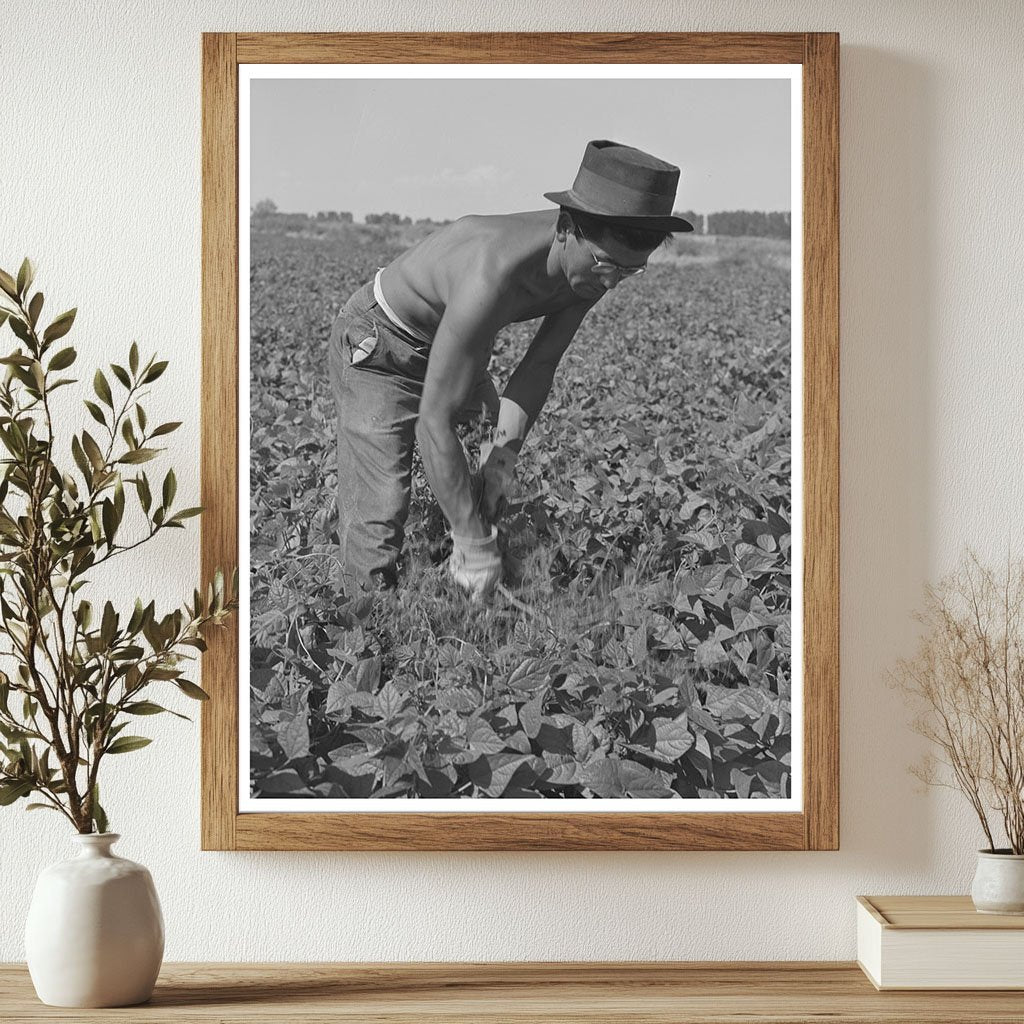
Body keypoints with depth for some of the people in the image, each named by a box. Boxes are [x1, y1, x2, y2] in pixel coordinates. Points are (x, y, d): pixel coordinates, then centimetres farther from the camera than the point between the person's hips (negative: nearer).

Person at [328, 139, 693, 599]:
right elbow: (435, 421, -40)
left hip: (450, 346, 8)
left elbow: (539, 364, -5)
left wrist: (505, 452, -15)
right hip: (377, 348, -8)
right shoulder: (495, 272, -43)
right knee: (379, 514, -15)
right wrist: (472, 542, -36)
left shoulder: (595, 263, -19)